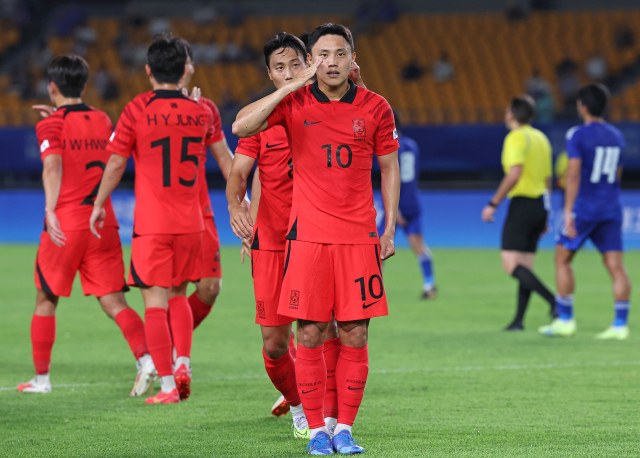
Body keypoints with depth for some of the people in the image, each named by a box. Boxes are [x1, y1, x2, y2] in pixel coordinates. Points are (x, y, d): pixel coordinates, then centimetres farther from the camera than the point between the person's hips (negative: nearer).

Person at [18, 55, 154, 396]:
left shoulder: (51, 125, -5)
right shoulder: (102, 121, 12)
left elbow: (52, 165, -22)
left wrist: (50, 209, -31)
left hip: (64, 227, -4)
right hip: (103, 224, 4)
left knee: (46, 300, 12)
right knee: (114, 301, 1)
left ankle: (41, 377, 17)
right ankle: (146, 359, -22)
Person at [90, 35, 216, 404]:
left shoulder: (137, 111, -8)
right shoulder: (200, 112, 3)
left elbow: (116, 164, -2)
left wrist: (99, 205, 11)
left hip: (151, 224, -4)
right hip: (190, 222, 4)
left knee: (156, 302, -2)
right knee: (179, 295, 20)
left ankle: (167, 385, -6)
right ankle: (183, 363, 4)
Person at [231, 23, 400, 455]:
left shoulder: (375, 108, 3)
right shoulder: (294, 102, 0)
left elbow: (389, 168, 12)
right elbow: (241, 127, -13)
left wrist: (390, 229, 6)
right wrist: (291, 87, -17)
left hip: (359, 237, 1)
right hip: (307, 236, -1)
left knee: (354, 335, 0)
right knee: (310, 335, -2)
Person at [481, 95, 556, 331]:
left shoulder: (516, 138, -11)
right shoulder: (541, 138, 16)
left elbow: (514, 174, -23)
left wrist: (493, 204, -18)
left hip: (522, 204, -9)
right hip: (540, 202, 9)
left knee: (511, 265, -12)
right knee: (525, 267, 10)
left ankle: (554, 301, -25)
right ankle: (519, 319, 8)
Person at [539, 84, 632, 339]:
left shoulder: (577, 135, -9)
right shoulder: (616, 137, 11)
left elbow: (574, 173, -18)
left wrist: (568, 211, -20)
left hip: (584, 206, -5)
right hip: (611, 208, 5)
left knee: (563, 259, 8)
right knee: (615, 266, 0)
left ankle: (565, 320, 8)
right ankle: (620, 325, -6)